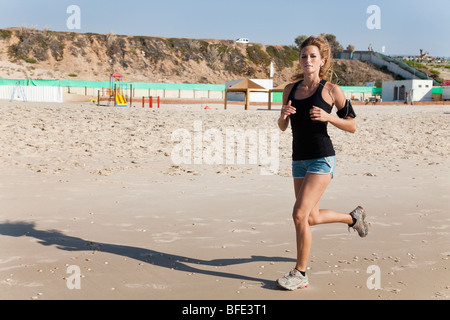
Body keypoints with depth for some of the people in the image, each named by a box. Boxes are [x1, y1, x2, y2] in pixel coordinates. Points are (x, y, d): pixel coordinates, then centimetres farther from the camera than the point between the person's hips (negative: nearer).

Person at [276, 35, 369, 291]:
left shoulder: (331, 90, -5)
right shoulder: (290, 90, 9)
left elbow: (352, 126, -1)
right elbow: (283, 127, 16)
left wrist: (327, 116, -16)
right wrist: (284, 114, -6)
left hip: (322, 158, -6)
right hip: (299, 159, 7)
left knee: (300, 214, -15)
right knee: (312, 217, 15)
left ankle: (300, 274, 1)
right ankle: (354, 217, 44)